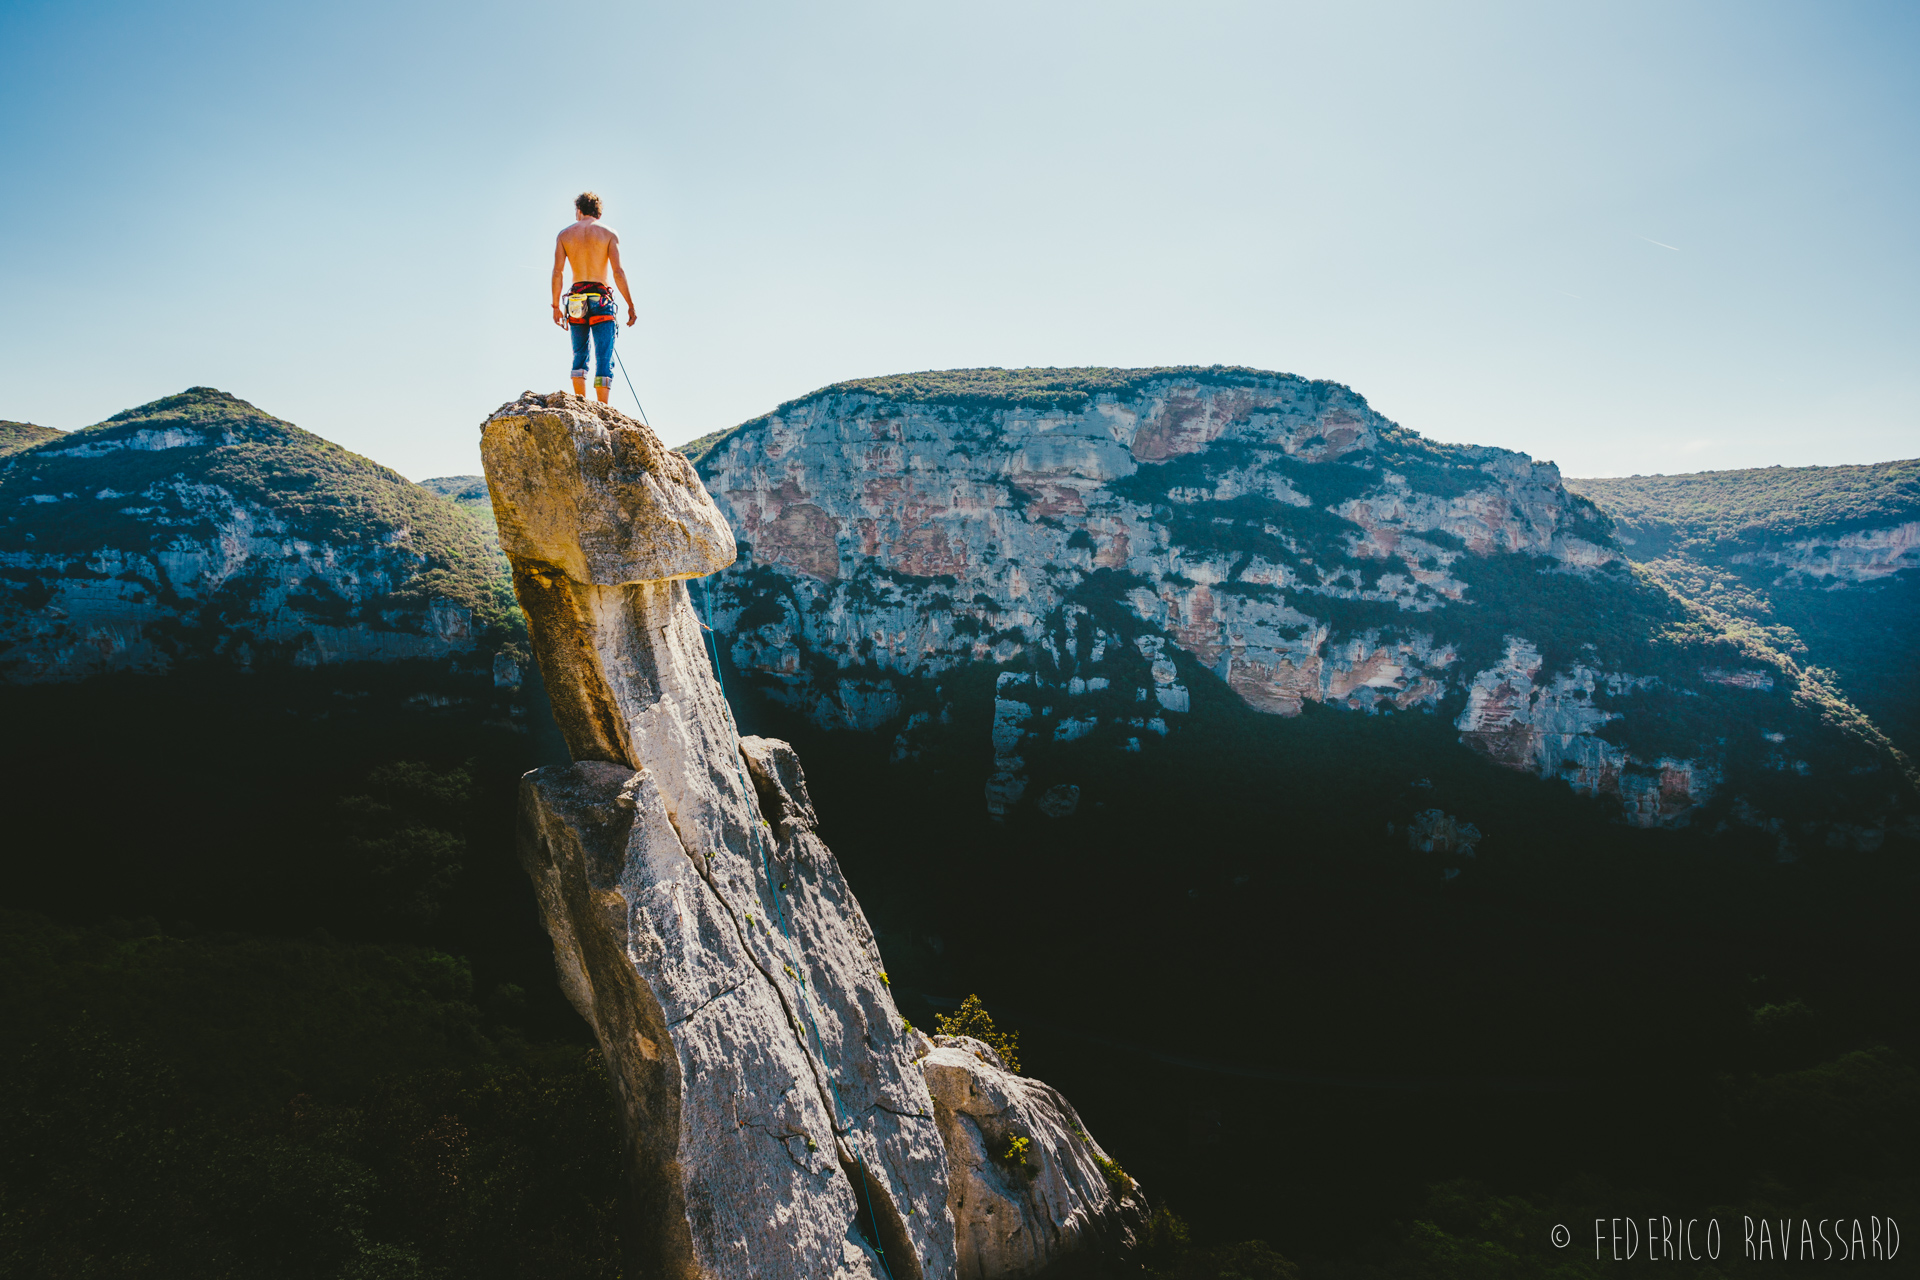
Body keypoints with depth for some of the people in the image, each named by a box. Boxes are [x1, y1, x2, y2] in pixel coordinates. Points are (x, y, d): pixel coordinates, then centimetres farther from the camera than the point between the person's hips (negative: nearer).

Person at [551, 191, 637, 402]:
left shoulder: (564, 235, 9)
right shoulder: (609, 234, 3)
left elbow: (557, 271, 1)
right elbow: (618, 271, -6)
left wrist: (556, 306, 5)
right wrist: (631, 306, -4)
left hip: (576, 301, 2)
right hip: (601, 300, -2)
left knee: (579, 357, 14)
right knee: (604, 358, -5)